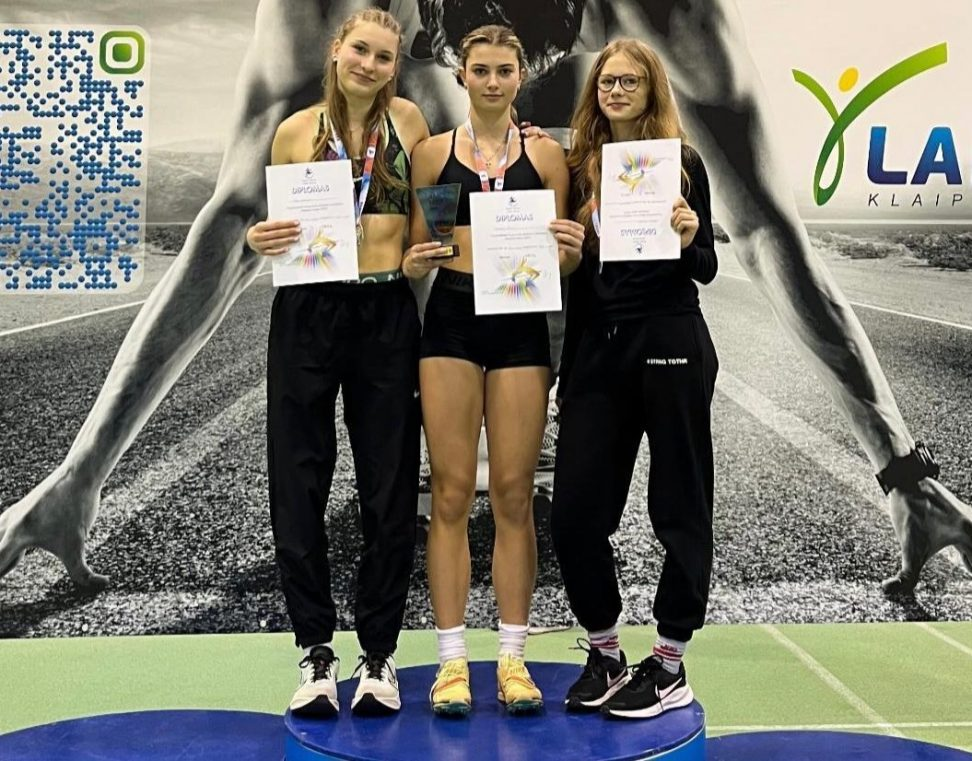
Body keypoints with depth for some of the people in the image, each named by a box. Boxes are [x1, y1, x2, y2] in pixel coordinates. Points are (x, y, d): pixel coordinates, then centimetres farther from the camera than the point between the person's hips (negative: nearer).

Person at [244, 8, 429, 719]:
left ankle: (380, 653, 19)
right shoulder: (295, 131, 3)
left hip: (388, 313, 0)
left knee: (390, 490, 5)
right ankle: (317, 650, 17)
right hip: (308, 312, 0)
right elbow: (278, 227, 10)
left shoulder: (407, 119, 5)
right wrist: (259, 240, -11)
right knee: (299, 486, 2)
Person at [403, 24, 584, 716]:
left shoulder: (546, 155, 10)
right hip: (451, 320, 0)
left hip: (521, 324, 1)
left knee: (514, 494, 3)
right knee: (452, 493, -1)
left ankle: (513, 658, 13)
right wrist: (415, 263, -12)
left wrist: (571, 252, -12)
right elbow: (416, 252, 10)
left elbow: (562, 261, 10)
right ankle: (453, 661, 8)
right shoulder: (433, 152, 9)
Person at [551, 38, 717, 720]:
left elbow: (707, 268, 2)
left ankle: (670, 665, 18)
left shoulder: (681, 160, 2)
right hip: (597, 350, 4)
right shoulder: (579, 167, 11)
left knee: (680, 506, 5)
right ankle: (605, 653, 22)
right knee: (575, 512, 2)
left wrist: (686, 241, -17)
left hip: (669, 344, -3)